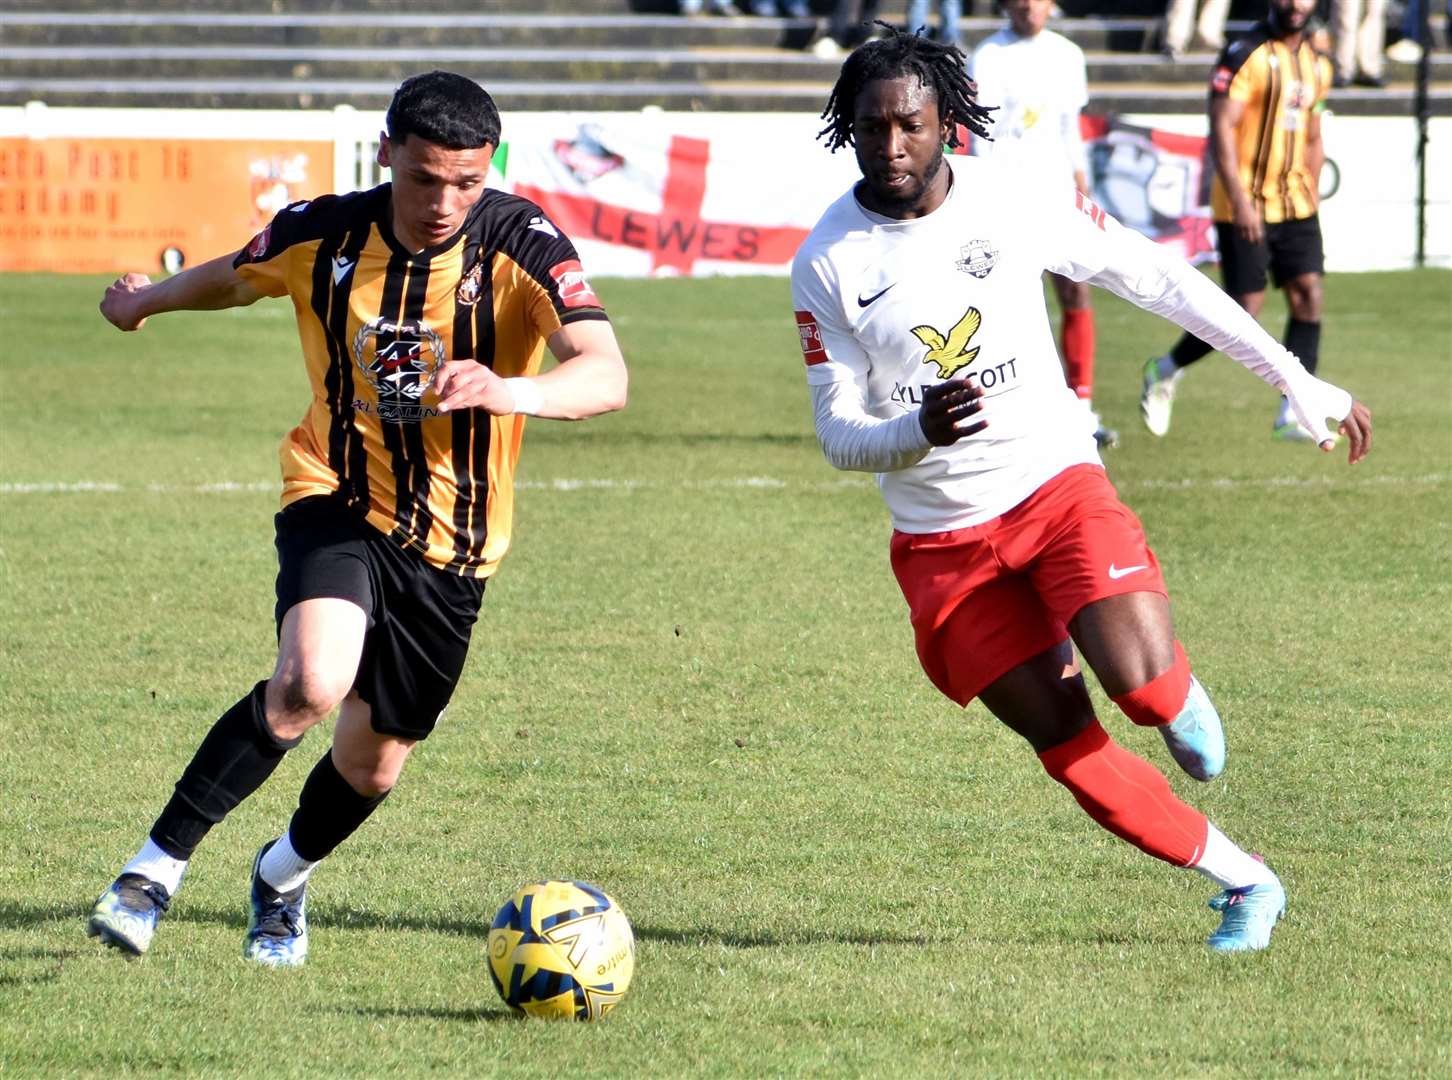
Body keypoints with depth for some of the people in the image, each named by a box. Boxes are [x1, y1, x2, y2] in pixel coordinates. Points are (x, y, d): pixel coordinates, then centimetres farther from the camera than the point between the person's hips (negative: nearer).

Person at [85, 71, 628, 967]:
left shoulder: (521, 244, -18)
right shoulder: (321, 235, -11)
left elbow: (606, 375, -32)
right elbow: (234, 279, 13)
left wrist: (509, 392, -52)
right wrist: (149, 299, 33)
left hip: (454, 545, 1)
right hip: (337, 500, -1)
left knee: (373, 764, 12)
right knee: (311, 682, -31)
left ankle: (283, 877, 46)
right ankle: (156, 870, -19)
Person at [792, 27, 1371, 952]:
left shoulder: (1014, 199, -7)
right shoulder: (828, 265, -8)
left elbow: (1158, 279, 2)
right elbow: (839, 434, -6)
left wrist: (1301, 382, 4)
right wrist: (919, 432, -30)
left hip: (1056, 485, -1)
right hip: (942, 541, 1)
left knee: (1141, 685, -25)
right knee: (1072, 751, -7)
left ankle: (1179, 693, 13)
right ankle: (1243, 882, 11)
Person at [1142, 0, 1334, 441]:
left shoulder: (1317, 65, 12)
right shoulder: (1245, 56, -12)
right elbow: (1221, 128, -18)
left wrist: (1311, 199, 17)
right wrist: (1240, 201, -25)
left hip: (1295, 205, 7)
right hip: (1245, 206, -7)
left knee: (1308, 298, -6)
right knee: (1244, 312, -5)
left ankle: (1292, 415, -3)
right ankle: (1165, 370, 19)